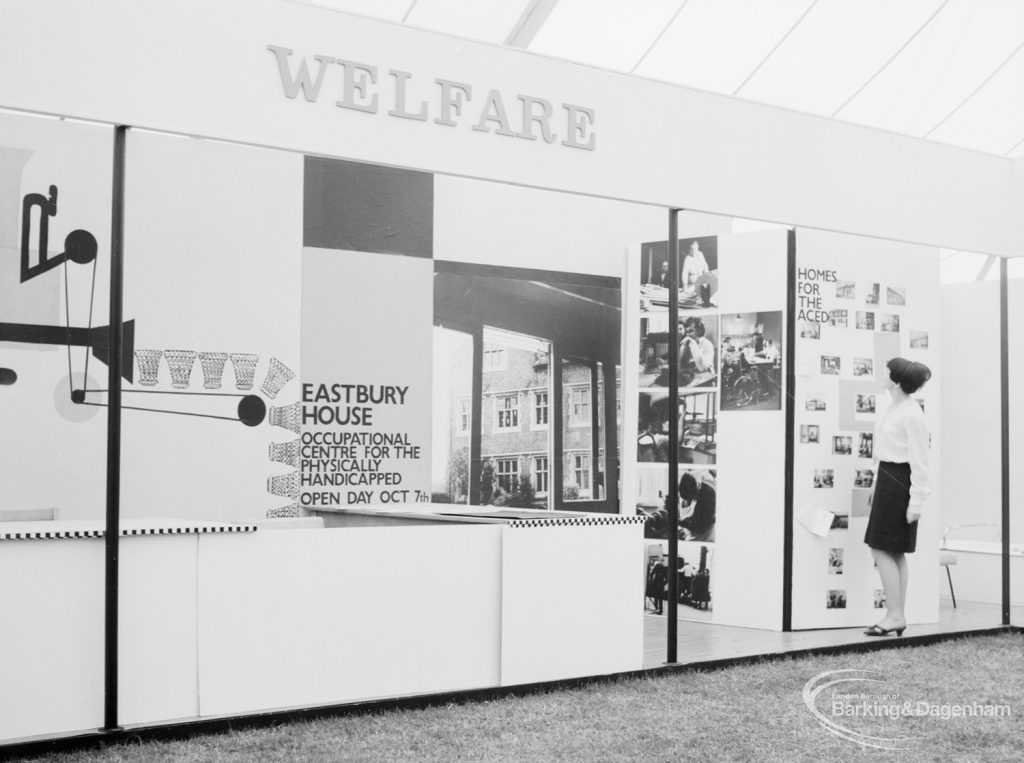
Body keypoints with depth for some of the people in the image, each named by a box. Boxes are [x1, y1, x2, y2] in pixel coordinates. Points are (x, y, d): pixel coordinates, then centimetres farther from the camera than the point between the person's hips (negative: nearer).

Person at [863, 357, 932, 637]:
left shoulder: (912, 415, -17)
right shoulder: (895, 407, 12)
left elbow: (920, 461, -16)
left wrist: (917, 500, -17)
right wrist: (877, 485, 19)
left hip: (898, 482, -10)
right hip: (888, 478, 10)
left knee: (881, 549, -7)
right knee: (895, 552, 11)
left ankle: (894, 615, -3)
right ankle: (898, 617, 16)